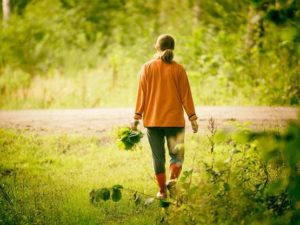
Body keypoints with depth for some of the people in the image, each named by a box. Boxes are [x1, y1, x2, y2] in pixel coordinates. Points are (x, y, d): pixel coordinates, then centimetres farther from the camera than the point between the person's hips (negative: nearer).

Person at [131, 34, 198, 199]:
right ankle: (172, 179, -16)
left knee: (158, 157, 10)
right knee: (177, 154, 9)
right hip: (175, 119, -1)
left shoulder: (147, 68, -2)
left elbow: (141, 94, -2)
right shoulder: (178, 69, -3)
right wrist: (192, 118, 6)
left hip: (152, 120, 1)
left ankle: (162, 191, 11)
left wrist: (136, 118, 4)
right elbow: (186, 95, -1)